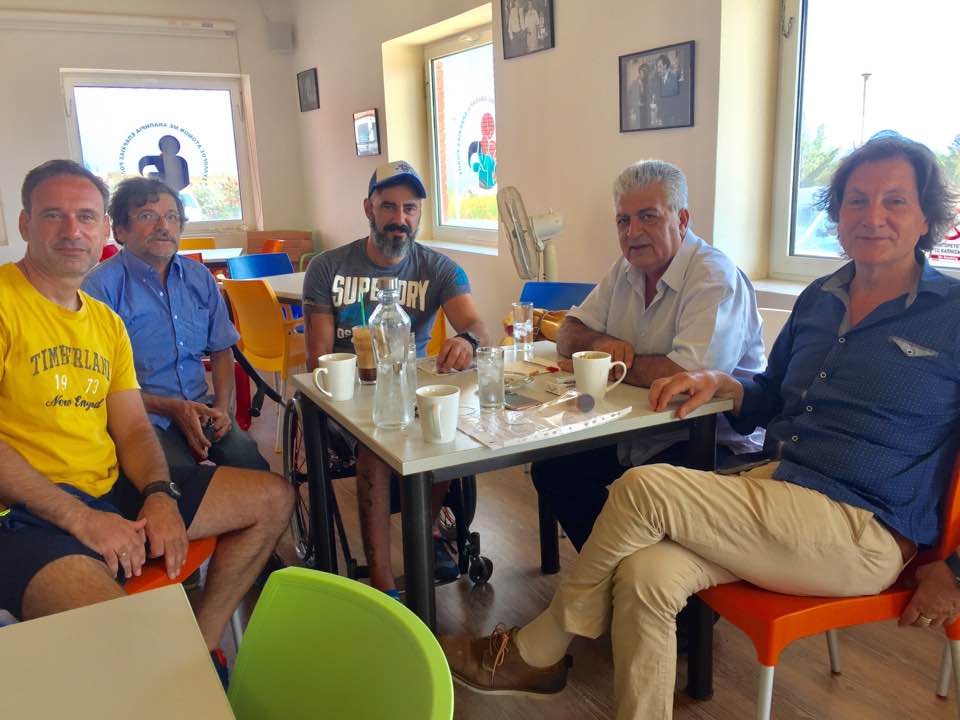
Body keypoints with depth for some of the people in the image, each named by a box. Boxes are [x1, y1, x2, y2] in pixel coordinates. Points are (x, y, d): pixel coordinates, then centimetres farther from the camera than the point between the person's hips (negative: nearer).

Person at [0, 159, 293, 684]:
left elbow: (133, 429, 14)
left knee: (273, 497, 8)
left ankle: (199, 646, 10)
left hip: (114, 493, 8)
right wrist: (80, 518, -20)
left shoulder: (107, 321, 16)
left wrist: (161, 495, -6)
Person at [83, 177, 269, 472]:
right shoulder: (102, 286, -6)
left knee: (253, 467, -20)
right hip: (143, 418, -4)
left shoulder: (199, 277, 11)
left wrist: (222, 407, 0)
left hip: (200, 409, 5)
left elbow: (221, 350, 16)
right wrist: (172, 408, -13)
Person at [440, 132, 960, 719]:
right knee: (646, 574, -25)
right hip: (774, 484, 6)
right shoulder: (819, 299, 14)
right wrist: (721, 383, 1)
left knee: (643, 488, -22)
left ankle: (535, 653, -2)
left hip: (866, 534, -5)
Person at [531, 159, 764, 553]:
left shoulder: (715, 277, -18)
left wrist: (613, 362, -15)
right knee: (550, 468, -3)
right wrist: (601, 342, -12)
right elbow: (568, 334, 13)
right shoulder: (627, 269, 8)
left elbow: (686, 375, -32)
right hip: (634, 433, 8)